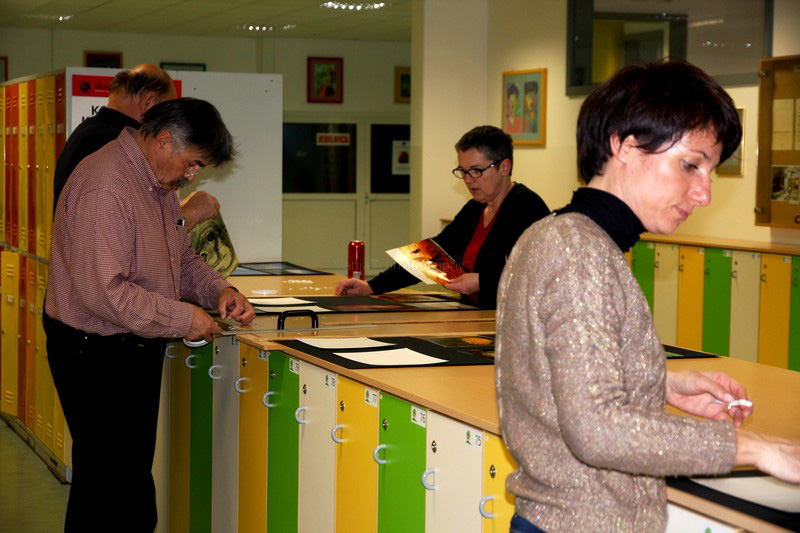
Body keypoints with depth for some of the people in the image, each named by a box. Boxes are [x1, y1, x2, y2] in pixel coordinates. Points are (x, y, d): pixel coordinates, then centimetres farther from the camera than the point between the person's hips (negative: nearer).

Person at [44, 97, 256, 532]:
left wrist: (218, 290, 1)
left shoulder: (160, 185, 10)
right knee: (109, 483, -4)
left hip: (138, 350, 10)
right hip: (96, 355, -10)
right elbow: (102, 291, -29)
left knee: (134, 476, 15)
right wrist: (181, 319, -21)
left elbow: (181, 258, 21)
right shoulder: (104, 187, -23)